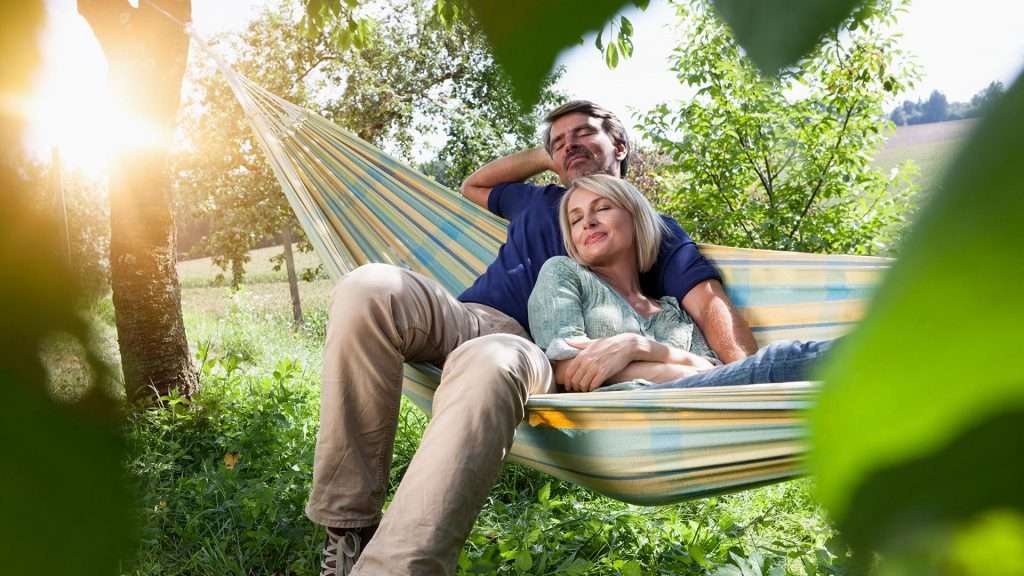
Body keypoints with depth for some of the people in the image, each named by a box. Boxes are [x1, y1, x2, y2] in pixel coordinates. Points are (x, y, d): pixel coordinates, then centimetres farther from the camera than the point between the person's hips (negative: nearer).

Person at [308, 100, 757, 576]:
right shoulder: (538, 200, 34)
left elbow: (709, 303, 4)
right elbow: (473, 186, 51)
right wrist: (543, 157, 39)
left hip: (530, 349, -4)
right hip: (463, 318, 4)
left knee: (489, 364, -43)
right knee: (370, 288, -29)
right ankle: (349, 528, -27)